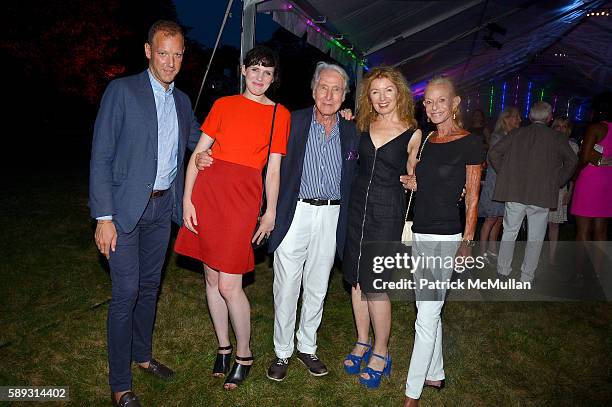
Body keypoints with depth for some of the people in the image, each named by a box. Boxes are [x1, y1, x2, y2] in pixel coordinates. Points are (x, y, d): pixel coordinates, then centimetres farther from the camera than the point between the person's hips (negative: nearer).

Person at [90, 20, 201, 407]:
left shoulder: (182, 101, 10)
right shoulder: (122, 90, -7)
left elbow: (198, 140, 25)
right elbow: (101, 156, -10)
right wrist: (104, 218, -15)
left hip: (163, 205, 6)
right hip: (126, 207, -5)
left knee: (149, 286, 17)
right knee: (126, 292, -2)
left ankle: (142, 354, 36)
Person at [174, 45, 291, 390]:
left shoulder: (280, 114, 5)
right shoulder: (223, 104, 11)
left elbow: (274, 170, 5)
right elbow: (198, 153, 8)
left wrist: (270, 213, 2)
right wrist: (187, 198, 0)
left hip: (244, 197, -3)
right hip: (208, 190, 3)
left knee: (229, 285, -5)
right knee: (212, 277, 11)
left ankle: (244, 356, 18)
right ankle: (224, 347, 30)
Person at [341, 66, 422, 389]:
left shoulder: (412, 135, -2)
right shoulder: (362, 126, 7)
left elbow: (412, 179, 8)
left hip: (388, 212, -4)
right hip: (357, 206, 4)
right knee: (356, 279, 10)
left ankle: (380, 353, 19)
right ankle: (362, 342, 29)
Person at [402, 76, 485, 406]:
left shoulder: (470, 143, -7)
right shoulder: (424, 140, 10)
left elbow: (472, 196, -5)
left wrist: (467, 241, -6)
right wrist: (409, 180, 0)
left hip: (444, 236, -7)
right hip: (419, 232, 7)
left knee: (426, 317, -3)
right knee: (429, 309, 17)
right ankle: (435, 374, 35)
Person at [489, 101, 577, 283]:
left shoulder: (517, 133, 5)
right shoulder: (556, 137, 2)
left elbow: (494, 153, 1)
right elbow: (571, 161, 1)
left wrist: (504, 174, 10)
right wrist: (557, 183, 11)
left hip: (514, 192, 2)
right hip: (542, 194, -1)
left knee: (509, 231, 14)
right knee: (535, 238, 9)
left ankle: (503, 269, 21)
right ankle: (527, 276, 14)